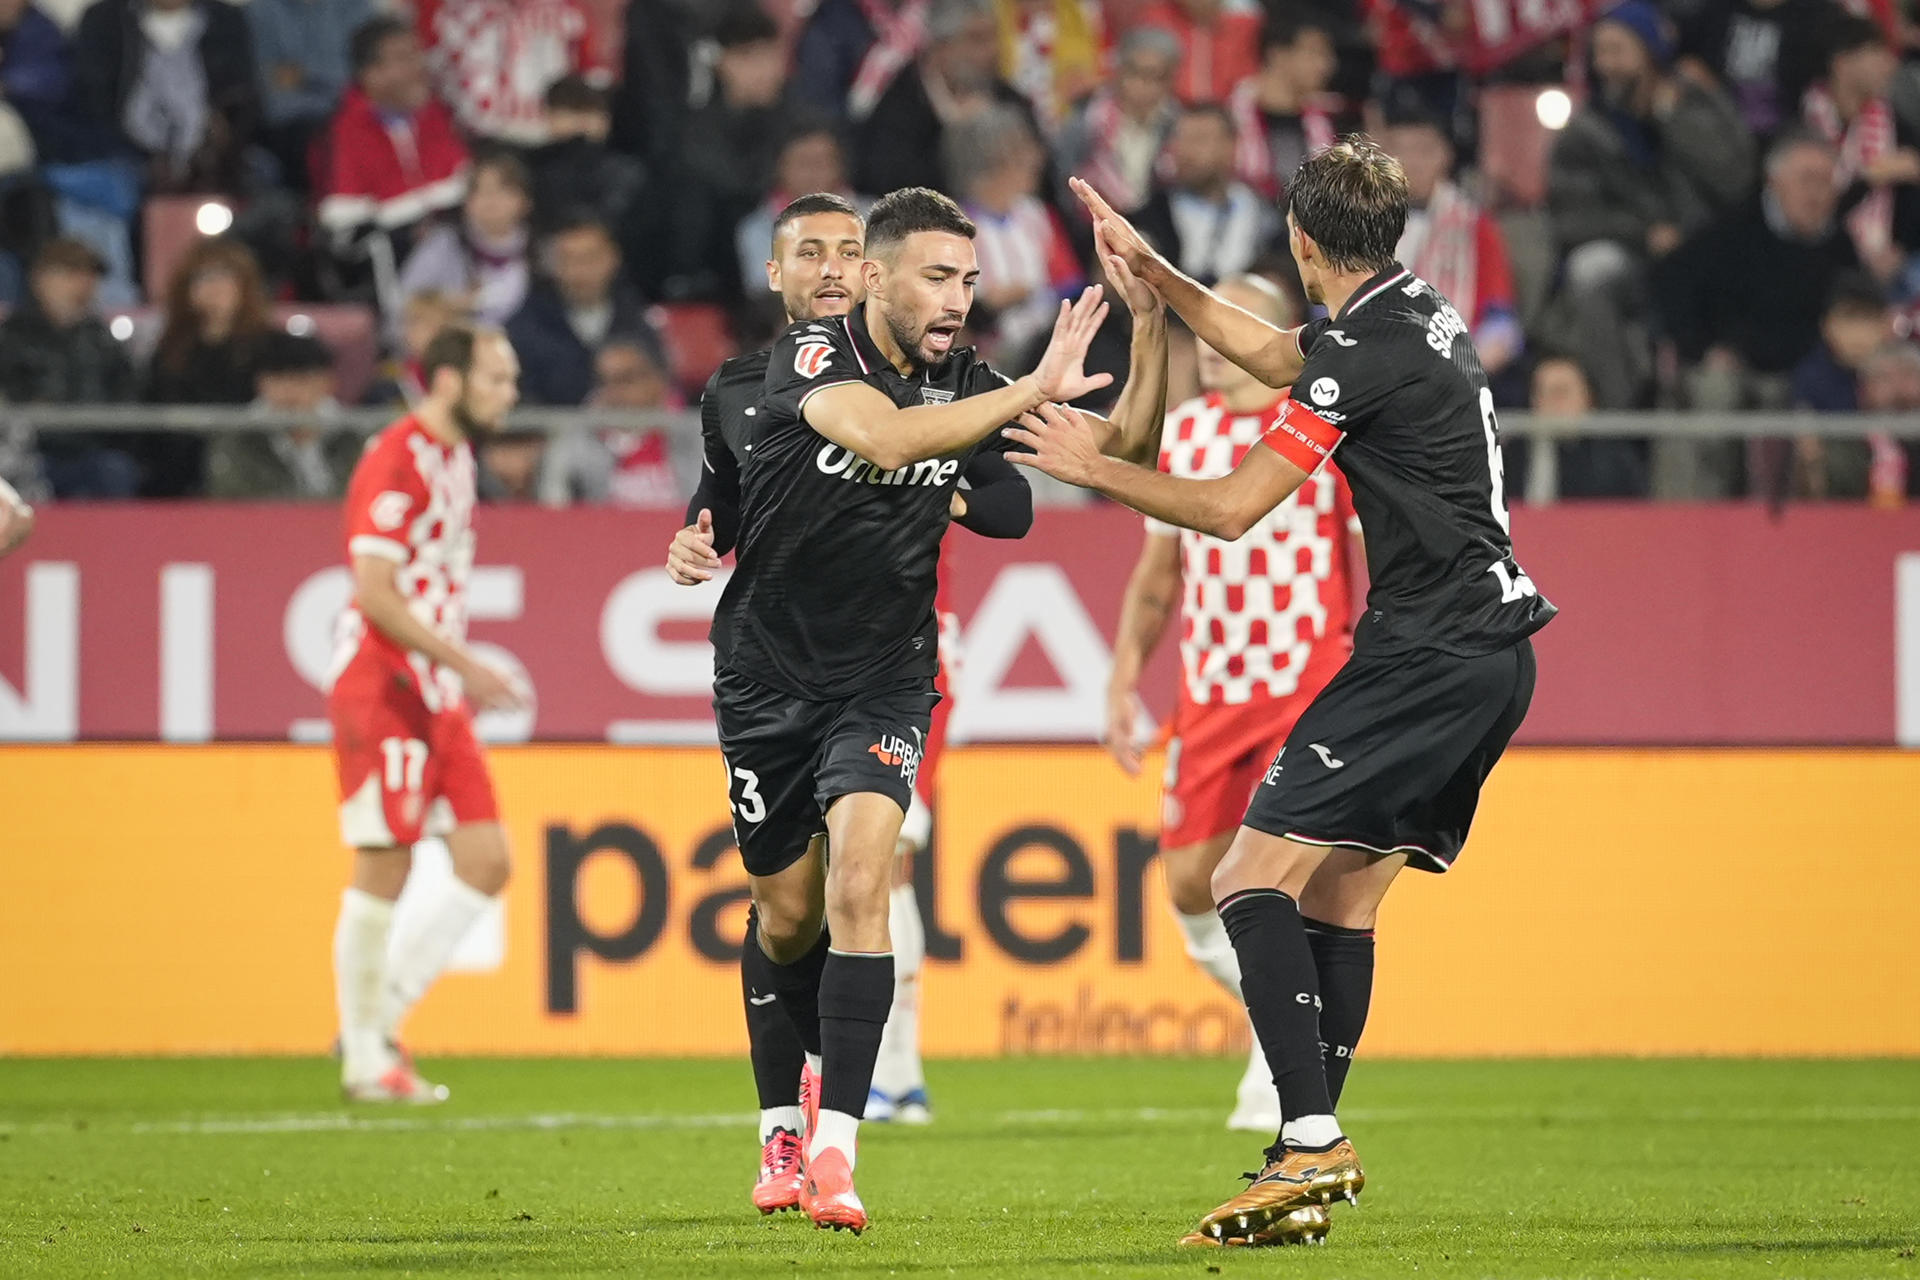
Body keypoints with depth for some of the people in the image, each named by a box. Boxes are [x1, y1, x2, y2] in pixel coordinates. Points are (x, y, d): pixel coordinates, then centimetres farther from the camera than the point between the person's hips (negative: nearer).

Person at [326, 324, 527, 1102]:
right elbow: (374, 593, -20)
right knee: (385, 869, -6)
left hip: (438, 698, 9)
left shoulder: (455, 457, 16)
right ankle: (365, 1059, 3)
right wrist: (464, 664, -21)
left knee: (487, 863, 2)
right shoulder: (397, 462, -14)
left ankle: (381, 1020, 10)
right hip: (382, 692, -9)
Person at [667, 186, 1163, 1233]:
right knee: (787, 916, 11)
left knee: (859, 881, -22)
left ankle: (834, 1150, -23)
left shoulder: (963, 383, -6)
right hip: (769, 674, -1)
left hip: (883, 679, 1)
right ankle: (809, 1088, 42)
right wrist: (1034, 393, -43)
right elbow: (882, 437, -39)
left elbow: (1122, 446, -5)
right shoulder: (810, 357, -18)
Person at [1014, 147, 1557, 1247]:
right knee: (1341, 897, 14)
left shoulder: (1371, 349, -15)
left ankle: (1311, 1146, -22)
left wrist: (1095, 467, 1)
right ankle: (1315, 1156, 14)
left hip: (1430, 653, -10)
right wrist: (1151, 269, 34)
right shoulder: (1421, 312, 14)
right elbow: (1268, 353, 33)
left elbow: (1232, 508, -12)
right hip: (1492, 653, 10)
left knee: (1252, 878, -12)